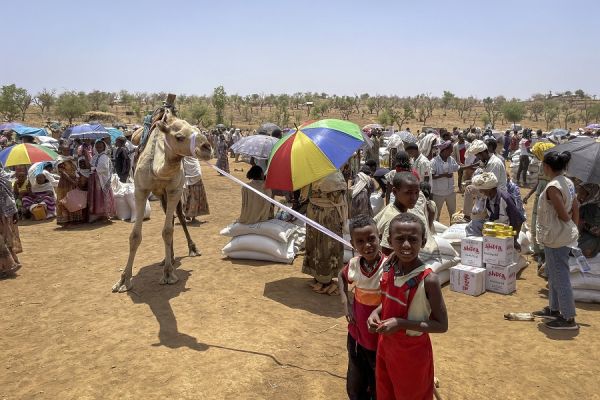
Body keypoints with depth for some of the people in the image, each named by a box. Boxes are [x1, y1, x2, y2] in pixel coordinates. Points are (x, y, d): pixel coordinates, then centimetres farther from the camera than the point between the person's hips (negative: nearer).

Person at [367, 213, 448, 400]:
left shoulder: (428, 280, -28)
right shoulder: (389, 264, -10)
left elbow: (442, 325, -20)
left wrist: (400, 323, -28)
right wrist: (377, 311, -12)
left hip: (412, 351, -5)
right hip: (385, 344, 5)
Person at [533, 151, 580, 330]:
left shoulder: (552, 187, -22)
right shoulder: (568, 182, 6)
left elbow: (563, 214, -21)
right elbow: (576, 209, 9)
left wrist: (569, 223, 0)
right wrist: (574, 227, 15)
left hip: (556, 238, -10)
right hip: (565, 235, 10)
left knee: (560, 277, -1)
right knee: (554, 274, 20)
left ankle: (568, 318, 7)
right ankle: (553, 309, 32)